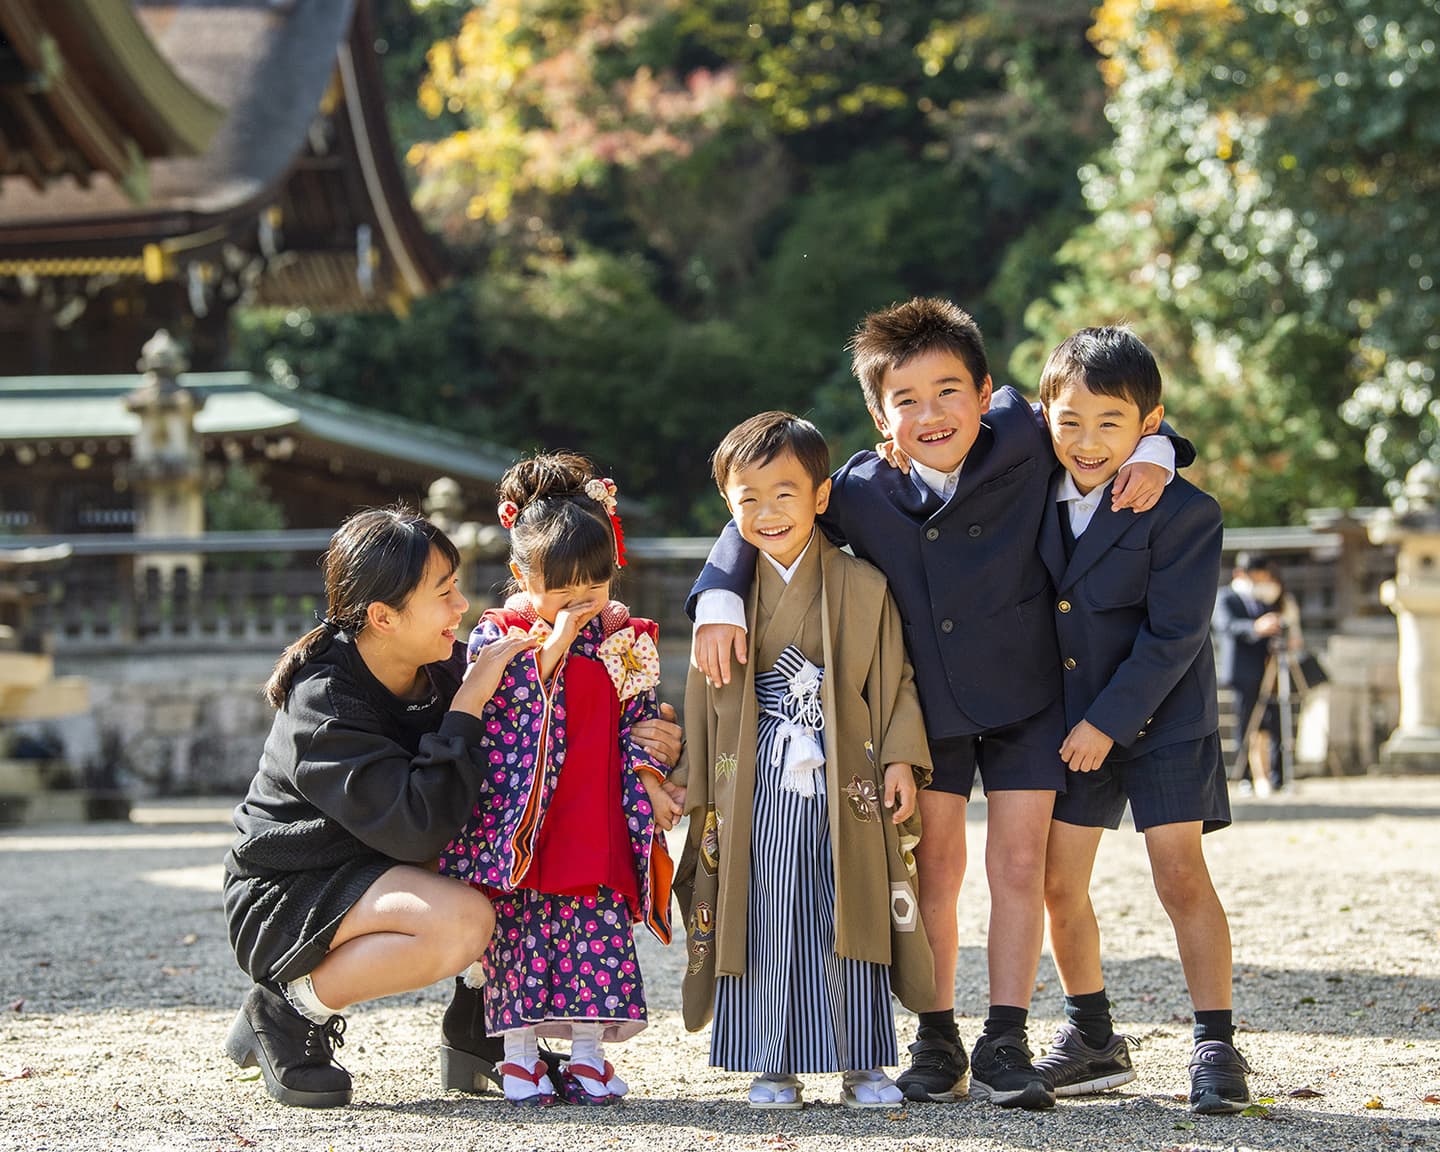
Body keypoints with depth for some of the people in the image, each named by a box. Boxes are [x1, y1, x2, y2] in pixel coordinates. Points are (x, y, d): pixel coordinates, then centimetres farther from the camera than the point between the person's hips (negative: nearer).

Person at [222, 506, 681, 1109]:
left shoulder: (444, 667, -5)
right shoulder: (321, 704, -27)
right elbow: (418, 826, -35)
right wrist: (468, 705, -31)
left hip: (382, 872, 8)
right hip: (285, 898, -8)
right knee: (462, 919, -33)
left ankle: (478, 1020, 6)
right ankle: (288, 1011, -13)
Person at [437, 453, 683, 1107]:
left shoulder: (624, 637, 6)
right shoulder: (496, 635, -1)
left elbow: (639, 719, 10)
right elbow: (504, 703, -14)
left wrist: (649, 781, -4)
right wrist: (553, 643, -18)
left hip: (598, 818, 2)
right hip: (520, 817, -2)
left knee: (598, 926, -1)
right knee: (520, 926, -2)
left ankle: (589, 1052, 6)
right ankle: (520, 1053, 5)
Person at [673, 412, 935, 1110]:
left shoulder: (862, 587, 1)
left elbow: (896, 681, 4)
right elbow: (704, 696, 8)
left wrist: (901, 760, -6)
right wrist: (701, 788, 6)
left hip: (845, 784, -1)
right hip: (759, 786, 1)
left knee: (851, 916, 2)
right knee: (764, 919, 2)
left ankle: (862, 1066, 12)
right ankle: (774, 1067, 11)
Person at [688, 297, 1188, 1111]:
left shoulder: (1022, 441, -17)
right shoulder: (861, 493, -14)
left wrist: (1151, 453, -17)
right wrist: (719, 598, -16)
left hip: (1024, 699, -1)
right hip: (922, 702, 1)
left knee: (1020, 864, -1)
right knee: (935, 866, 6)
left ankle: (1005, 1046, 4)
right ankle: (937, 1044, 17)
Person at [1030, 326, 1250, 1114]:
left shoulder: (1184, 513, -17)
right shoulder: (1037, 494, -2)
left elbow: (1173, 635, -18)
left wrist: (1109, 720, -17)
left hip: (1161, 717, -5)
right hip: (1068, 719, 5)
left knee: (1180, 873, -9)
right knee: (1059, 880, 6)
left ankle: (1216, 1047, -1)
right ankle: (1092, 1041, 21)